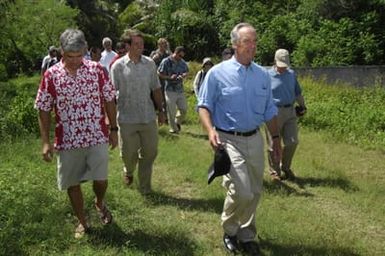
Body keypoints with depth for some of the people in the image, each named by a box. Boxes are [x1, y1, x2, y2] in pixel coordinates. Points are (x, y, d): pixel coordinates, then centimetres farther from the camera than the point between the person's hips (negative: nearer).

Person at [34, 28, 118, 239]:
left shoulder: (96, 69, -4)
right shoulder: (51, 75, -5)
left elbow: (109, 101, 4)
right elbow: (44, 110, -1)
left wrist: (113, 129, 5)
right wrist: (46, 142, -5)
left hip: (97, 136, 0)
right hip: (67, 140, 0)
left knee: (100, 179, -2)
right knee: (72, 184, 9)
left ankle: (99, 203, 32)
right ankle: (82, 222, 29)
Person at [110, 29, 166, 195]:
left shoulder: (150, 63, 3)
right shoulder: (118, 66, -6)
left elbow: (156, 89, 11)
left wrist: (160, 110, 11)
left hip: (149, 117, 3)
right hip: (127, 119, -3)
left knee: (149, 152, 7)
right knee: (128, 153, 7)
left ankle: (144, 187, 24)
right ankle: (128, 171, 42)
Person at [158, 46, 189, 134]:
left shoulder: (182, 62, 7)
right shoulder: (166, 61, -8)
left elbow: (186, 71, 19)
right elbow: (159, 74, -6)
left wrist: (183, 75, -4)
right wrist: (170, 77, -17)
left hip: (180, 89, 5)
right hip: (170, 89, -5)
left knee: (184, 109, 7)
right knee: (171, 111, 0)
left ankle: (177, 123, 32)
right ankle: (174, 128, 15)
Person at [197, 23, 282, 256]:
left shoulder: (263, 75, 8)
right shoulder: (218, 73, -6)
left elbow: (269, 111, 16)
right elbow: (204, 105, -5)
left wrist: (276, 138, 16)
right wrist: (210, 130, -21)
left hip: (255, 139, 5)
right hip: (228, 139, -5)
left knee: (255, 192, 10)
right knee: (241, 191, -15)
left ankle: (246, 235, 29)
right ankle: (229, 229, 13)